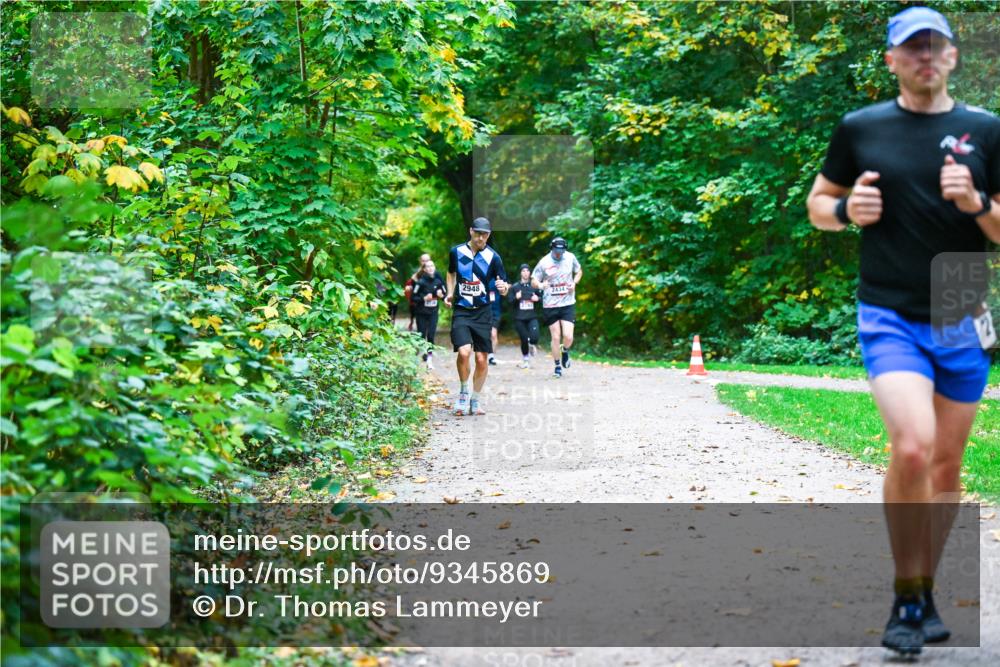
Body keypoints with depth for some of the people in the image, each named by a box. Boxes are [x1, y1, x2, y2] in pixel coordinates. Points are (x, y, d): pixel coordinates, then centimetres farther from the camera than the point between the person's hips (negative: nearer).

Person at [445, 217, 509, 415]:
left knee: (482, 359, 0)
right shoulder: (456, 252, 2)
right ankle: (464, 392, 3)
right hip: (461, 311, 0)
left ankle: (475, 400, 19)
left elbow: (504, 287, -4)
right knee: (464, 352, -20)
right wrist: (450, 294, 10)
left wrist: (503, 288, -27)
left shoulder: (493, 257, -3)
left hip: (483, 312, 0)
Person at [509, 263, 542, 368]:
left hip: (532, 317, 0)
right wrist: (516, 298, -17)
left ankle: (531, 345, 20)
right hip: (519, 318, 0)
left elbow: (542, 297, 15)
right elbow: (510, 301, 2)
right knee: (524, 340, 0)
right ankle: (525, 358, 26)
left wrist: (538, 299, -7)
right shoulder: (515, 287, 3)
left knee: (534, 338, -18)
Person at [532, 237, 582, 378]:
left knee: (568, 337, -10)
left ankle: (565, 351, 24)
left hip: (567, 304, 1)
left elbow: (579, 271, 17)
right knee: (556, 337, 2)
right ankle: (558, 366, 19)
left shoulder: (570, 258, -1)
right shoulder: (544, 262, -8)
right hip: (550, 305, -1)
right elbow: (533, 281, -2)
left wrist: (574, 282, -3)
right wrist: (540, 285, -25)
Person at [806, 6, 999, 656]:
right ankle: (905, 598, -5)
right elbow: (817, 205, 14)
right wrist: (847, 209, -7)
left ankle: (926, 592, 27)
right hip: (890, 317, -2)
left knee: (946, 464, 10)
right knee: (912, 447, -21)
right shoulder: (861, 129, 4)